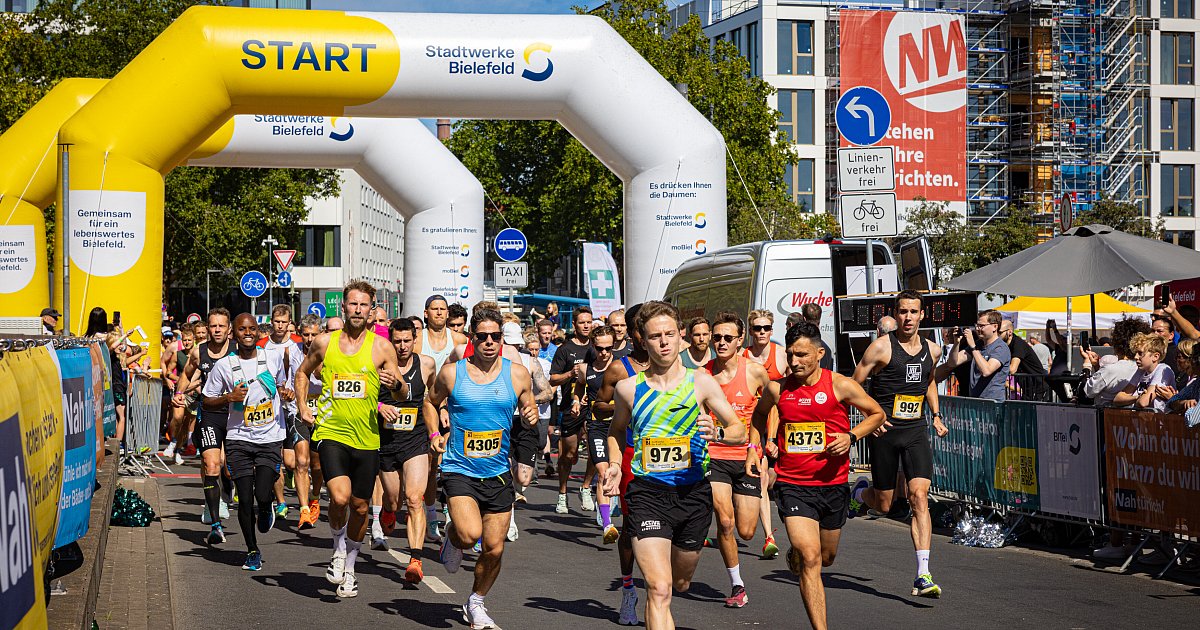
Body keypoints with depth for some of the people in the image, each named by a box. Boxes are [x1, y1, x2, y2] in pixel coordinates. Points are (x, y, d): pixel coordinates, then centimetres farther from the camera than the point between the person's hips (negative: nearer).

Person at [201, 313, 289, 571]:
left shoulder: (274, 356, 2)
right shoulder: (224, 365, -3)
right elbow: (207, 402, 5)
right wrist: (229, 398, -12)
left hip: (271, 438, 0)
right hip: (239, 439, 0)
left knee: (263, 496, -14)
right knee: (245, 499, -2)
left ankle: (266, 510, 24)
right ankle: (252, 551, 18)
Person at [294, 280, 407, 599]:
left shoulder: (381, 347, 1)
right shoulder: (324, 342, 4)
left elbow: (403, 395, 4)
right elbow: (303, 373, 22)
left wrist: (396, 384, -18)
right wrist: (302, 407, 10)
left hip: (367, 438, 1)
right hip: (331, 432, -1)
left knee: (360, 506, 9)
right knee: (339, 497, -21)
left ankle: (349, 567, 31)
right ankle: (338, 549, 7)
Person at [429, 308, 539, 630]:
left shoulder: (518, 374, 1)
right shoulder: (451, 373, -2)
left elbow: (528, 412, 13)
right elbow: (431, 403, 16)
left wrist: (531, 417, -10)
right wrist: (434, 434, 1)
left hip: (498, 473, 2)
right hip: (459, 469, -2)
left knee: (494, 549, 5)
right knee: (470, 534, -24)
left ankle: (475, 604, 30)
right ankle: (452, 537, 13)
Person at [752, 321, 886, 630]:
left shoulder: (841, 386, -7)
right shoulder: (777, 389, -2)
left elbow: (876, 414, 6)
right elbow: (759, 414, 22)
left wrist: (851, 436, -10)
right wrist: (764, 442, 5)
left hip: (833, 483, 1)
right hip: (793, 485, -1)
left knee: (826, 557, 19)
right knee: (810, 559, -16)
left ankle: (796, 554, 55)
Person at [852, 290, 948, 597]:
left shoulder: (932, 350, 8)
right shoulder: (881, 347, -8)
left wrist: (935, 415, 17)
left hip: (916, 431, 3)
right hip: (884, 432, -3)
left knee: (919, 496, -13)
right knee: (883, 505, 6)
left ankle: (923, 575, -15)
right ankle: (860, 491, 44)